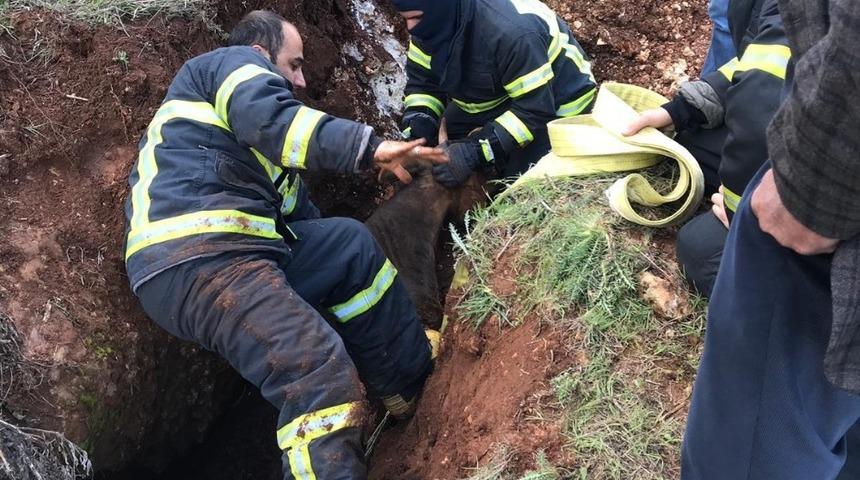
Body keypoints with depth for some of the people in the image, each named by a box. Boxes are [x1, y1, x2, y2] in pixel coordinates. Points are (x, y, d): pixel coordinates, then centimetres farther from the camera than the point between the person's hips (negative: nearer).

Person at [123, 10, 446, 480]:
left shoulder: (255, 149, 37)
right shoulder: (236, 62, 10)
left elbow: (296, 211, 34)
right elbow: (270, 119, -14)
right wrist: (369, 147, -22)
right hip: (196, 259, -10)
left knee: (351, 244, 18)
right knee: (320, 371, -22)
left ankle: (414, 387, 16)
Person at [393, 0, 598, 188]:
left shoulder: (512, 30, -40)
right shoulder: (433, 20, -16)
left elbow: (534, 109, -35)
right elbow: (423, 82, -7)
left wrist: (475, 151, -42)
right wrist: (416, 133, -25)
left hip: (554, 104, -7)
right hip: (490, 99, 7)